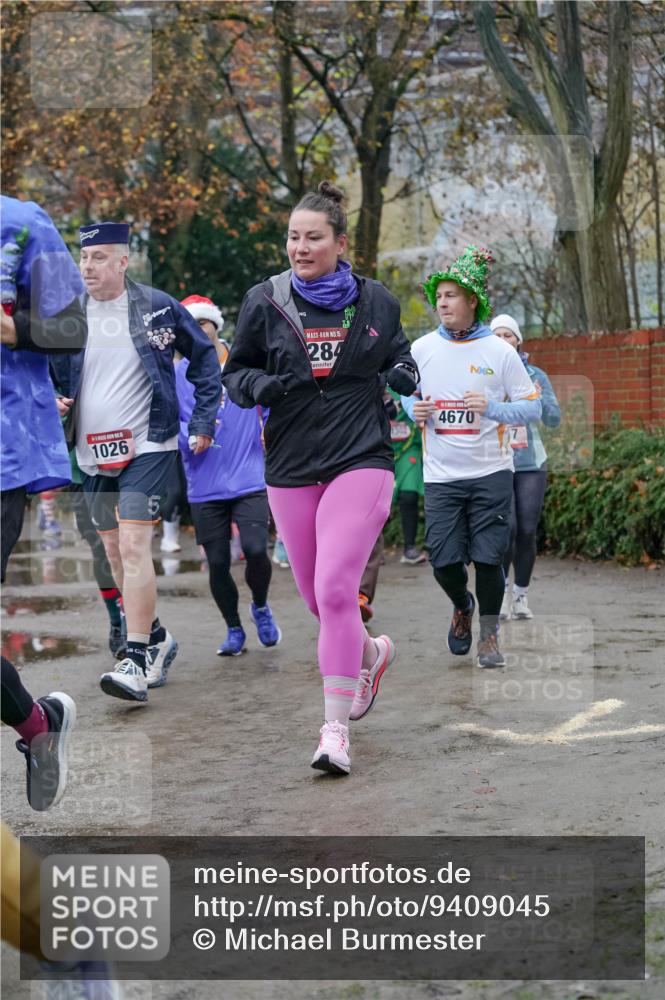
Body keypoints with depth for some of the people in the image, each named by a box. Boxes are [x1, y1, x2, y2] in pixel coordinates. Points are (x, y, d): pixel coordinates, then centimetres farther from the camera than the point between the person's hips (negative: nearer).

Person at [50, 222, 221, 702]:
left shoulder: (157, 307, -4)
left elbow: (205, 358, 8)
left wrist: (204, 422, 4)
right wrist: (49, 400, -6)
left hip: (147, 447, -5)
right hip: (93, 454, 5)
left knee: (134, 546, -17)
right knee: (115, 554, 13)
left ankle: (137, 662, -17)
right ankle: (157, 639, 31)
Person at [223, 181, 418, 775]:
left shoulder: (374, 301, 4)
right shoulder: (264, 302, 2)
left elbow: (399, 355, 20)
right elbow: (235, 374, 9)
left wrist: (403, 375, -3)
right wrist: (262, 386, -14)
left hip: (361, 460, -3)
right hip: (291, 468, 3)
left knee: (335, 590, -16)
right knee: (315, 597, 11)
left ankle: (336, 729, -11)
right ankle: (373, 652, 44)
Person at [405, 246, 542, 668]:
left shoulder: (499, 351, -2)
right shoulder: (421, 349, 5)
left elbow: (533, 407, -1)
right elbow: (406, 394, 19)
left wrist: (492, 408, -18)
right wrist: (414, 409, -4)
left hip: (490, 473, -2)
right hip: (441, 475, 2)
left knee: (488, 558, -3)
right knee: (444, 562, -2)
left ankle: (490, 633, 18)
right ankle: (462, 605, 32)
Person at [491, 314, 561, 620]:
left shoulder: (534, 375, 7)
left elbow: (554, 419, 6)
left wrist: (538, 400, -13)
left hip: (531, 463, 2)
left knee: (527, 531, 1)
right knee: (507, 528, -14)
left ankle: (522, 595, 15)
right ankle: (502, 591, 5)